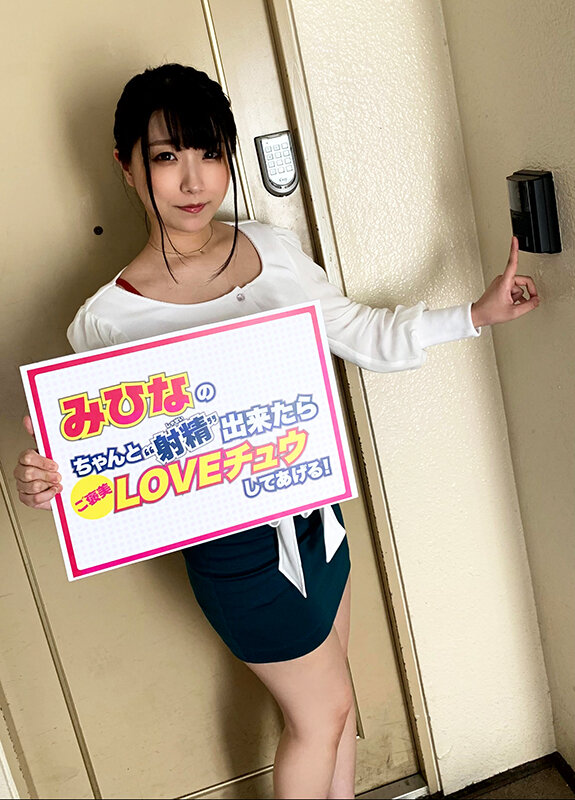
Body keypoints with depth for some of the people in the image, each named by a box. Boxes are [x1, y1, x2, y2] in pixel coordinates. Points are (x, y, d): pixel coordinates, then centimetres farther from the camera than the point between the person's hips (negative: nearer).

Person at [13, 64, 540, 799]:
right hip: (237, 549, -6)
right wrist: (53, 481, -34)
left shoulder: (272, 248, -3)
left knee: (330, 702, 24)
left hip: (313, 512, 6)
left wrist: (474, 314, 3)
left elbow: (359, 334, 7)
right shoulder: (110, 320, -19)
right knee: (321, 715, 14)